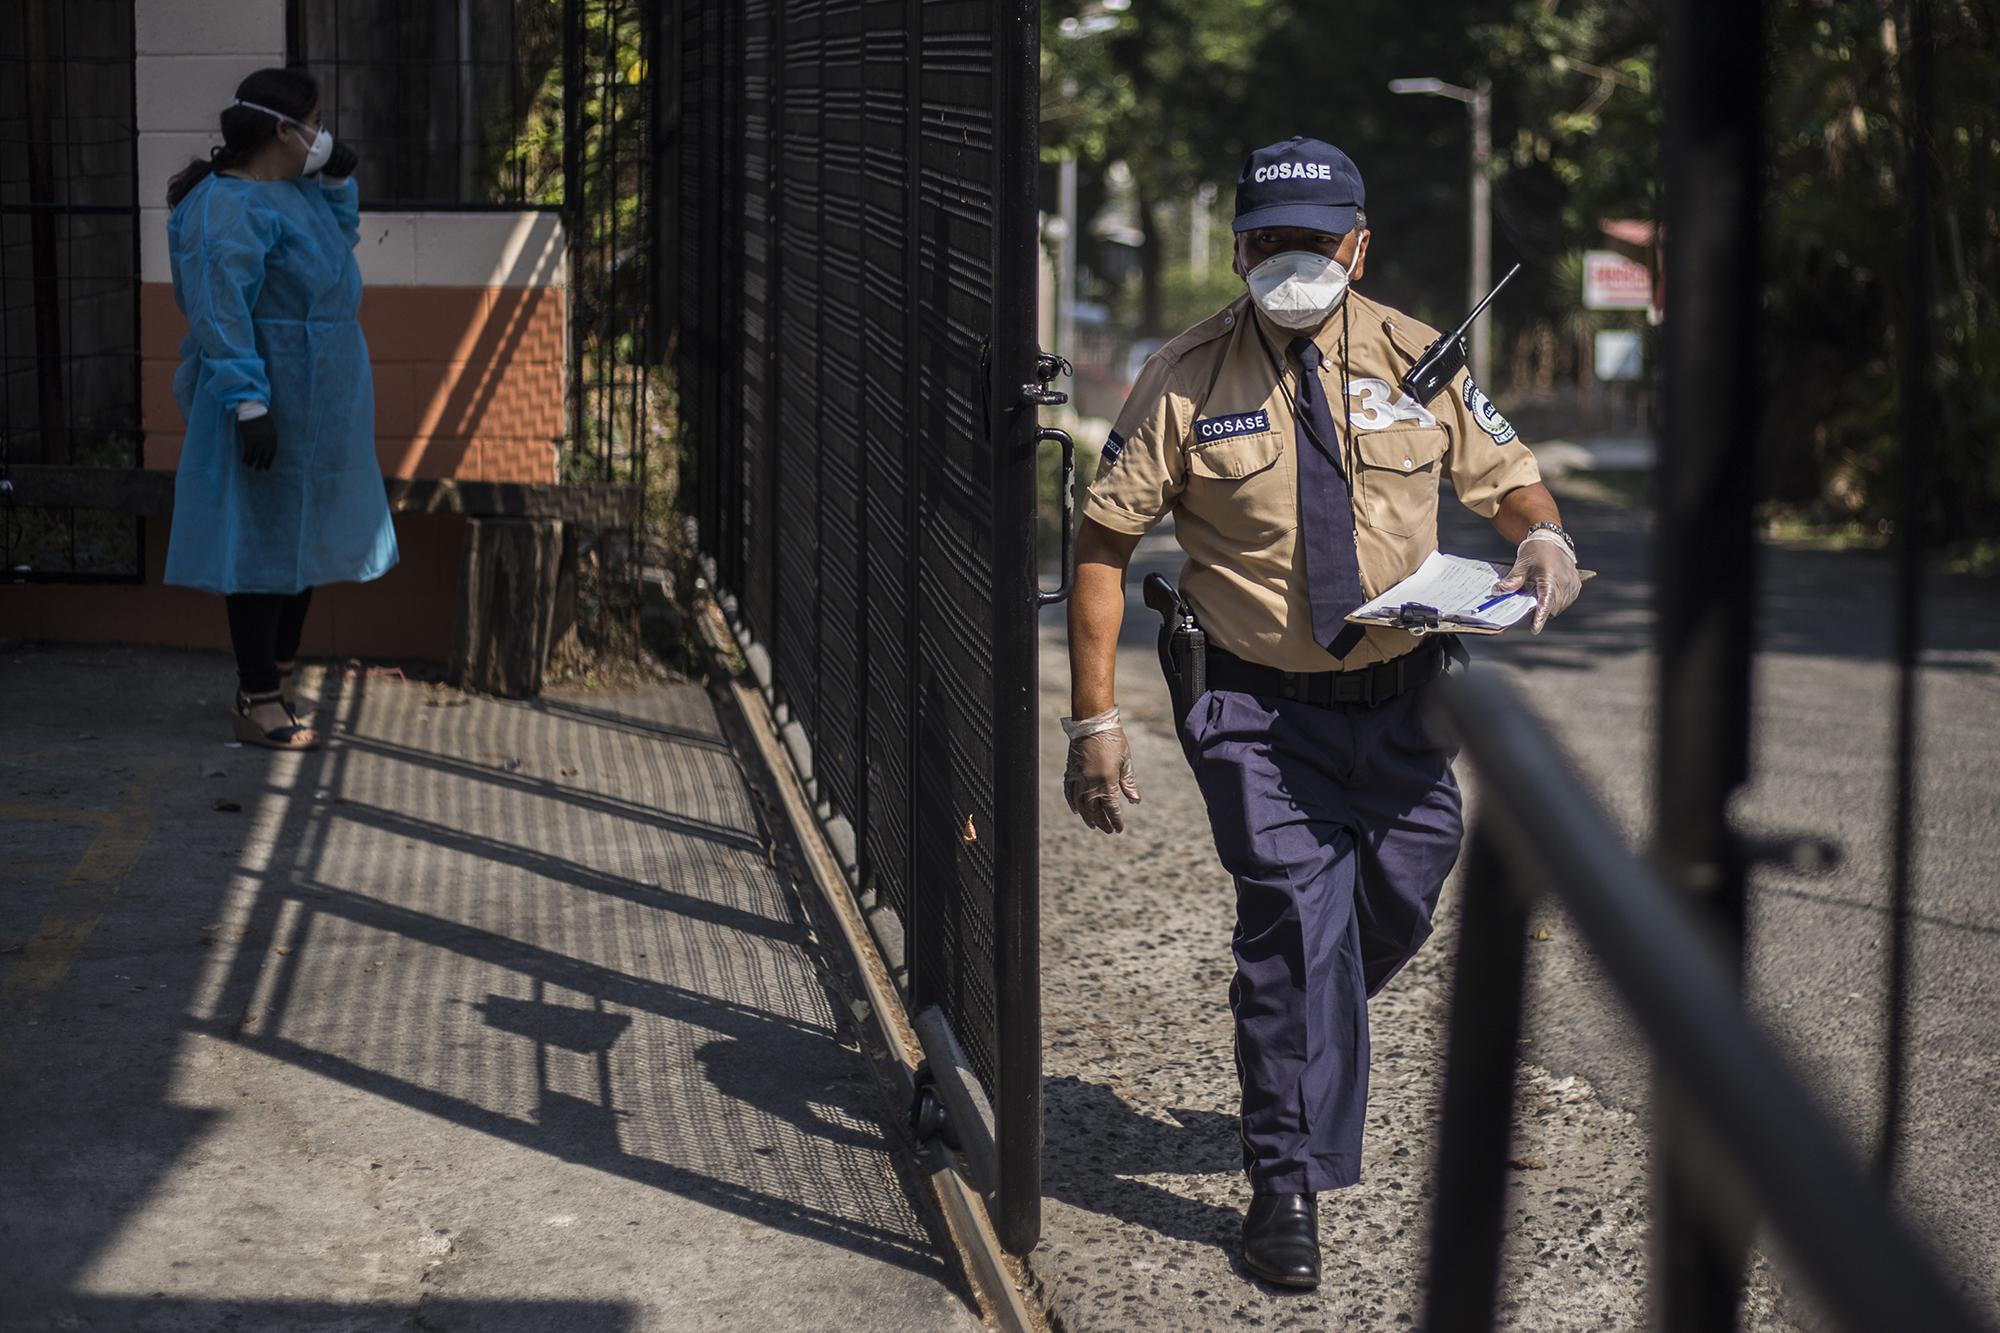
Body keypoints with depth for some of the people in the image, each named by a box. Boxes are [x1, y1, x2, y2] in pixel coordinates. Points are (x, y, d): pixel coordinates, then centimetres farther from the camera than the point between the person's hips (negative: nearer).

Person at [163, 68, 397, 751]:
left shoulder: (291, 189, 11)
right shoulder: (227, 209, -19)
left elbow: (339, 236, 30)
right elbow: (221, 312, -25)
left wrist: (338, 180, 12)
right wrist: (249, 404, -29)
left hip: (318, 405, 10)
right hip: (273, 405, -10)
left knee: (304, 537, 16)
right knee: (263, 540, -5)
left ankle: (278, 677, 28)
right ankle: (258, 703, -1)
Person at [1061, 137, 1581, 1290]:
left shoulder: (1415, 361, 1)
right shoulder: (1186, 383, -7)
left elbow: (1511, 481, 10)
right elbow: (1104, 546, -4)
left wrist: (1544, 536, -16)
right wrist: (1095, 716, -11)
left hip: (1401, 702, 3)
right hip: (1260, 708, -3)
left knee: (1395, 913, 12)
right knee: (1294, 923, -11)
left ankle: (1301, 1054, 46)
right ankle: (1289, 1186, 2)